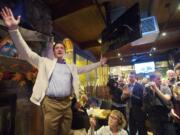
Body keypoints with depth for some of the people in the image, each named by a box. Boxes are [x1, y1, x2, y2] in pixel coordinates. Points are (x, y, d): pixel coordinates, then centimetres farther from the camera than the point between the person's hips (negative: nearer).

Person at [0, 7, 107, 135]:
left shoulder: (71, 67, 16)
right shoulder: (45, 62, 5)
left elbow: (85, 68, 24)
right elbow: (26, 53, -3)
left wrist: (99, 63, 24)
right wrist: (14, 29, -14)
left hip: (67, 103, 4)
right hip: (51, 103, -3)